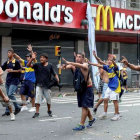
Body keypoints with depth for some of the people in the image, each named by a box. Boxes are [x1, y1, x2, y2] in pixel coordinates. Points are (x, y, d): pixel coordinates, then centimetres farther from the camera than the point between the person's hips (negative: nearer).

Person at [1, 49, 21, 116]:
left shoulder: (16, 62, -5)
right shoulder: (7, 62, 13)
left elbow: (20, 70, -8)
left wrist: (12, 70, -16)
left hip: (14, 81, -7)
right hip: (8, 80, 7)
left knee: (10, 94, -17)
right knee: (8, 95, 8)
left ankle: (17, 107, -1)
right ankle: (7, 111, 12)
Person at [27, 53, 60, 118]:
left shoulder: (50, 66, -1)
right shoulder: (38, 65, 0)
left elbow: (54, 74, -1)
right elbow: (28, 65, -8)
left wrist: (58, 80, -18)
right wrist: (32, 59, -22)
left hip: (47, 85, 0)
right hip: (39, 85, 0)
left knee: (48, 99, 11)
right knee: (37, 98, -8)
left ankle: (49, 111, 32)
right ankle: (37, 112, -2)